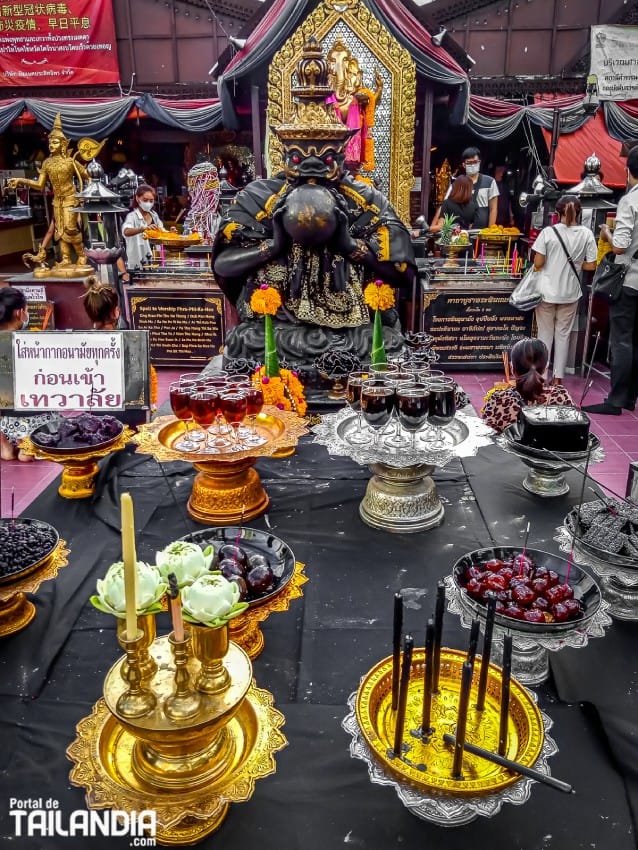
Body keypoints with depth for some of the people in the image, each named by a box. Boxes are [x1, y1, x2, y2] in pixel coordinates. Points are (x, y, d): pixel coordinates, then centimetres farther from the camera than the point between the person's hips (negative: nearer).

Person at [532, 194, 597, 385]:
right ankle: (558, 377, 18)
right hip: (570, 293, 2)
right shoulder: (586, 234, -5)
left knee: (545, 334, 12)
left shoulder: (548, 232, -11)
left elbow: (538, 264, -11)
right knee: (563, 334, 14)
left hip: (547, 291, -2)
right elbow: (591, 266, -2)